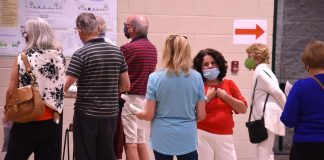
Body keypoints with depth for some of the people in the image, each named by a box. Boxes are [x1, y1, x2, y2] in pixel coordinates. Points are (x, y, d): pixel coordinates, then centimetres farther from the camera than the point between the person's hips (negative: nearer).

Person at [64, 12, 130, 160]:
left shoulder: (81, 54, -13)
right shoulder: (116, 51, 3)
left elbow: (63, 88, -14)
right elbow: (126, 86, 7)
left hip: (86, 114, -5)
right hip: (110, 114, 5)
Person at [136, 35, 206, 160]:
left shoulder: (155, 77, -9)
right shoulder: (196, 77, -4)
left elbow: (149, 115, -6)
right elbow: (201, 115, 0)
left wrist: (138, 114, 16)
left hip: (162, 139, 0)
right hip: (187, 139, 1)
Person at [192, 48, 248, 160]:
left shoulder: (229, 84, 10)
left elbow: (243, 109, 6)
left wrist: (225, 96, -3)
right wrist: (207, 98, -11)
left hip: (225, 137, 3)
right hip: (202, 136, -3)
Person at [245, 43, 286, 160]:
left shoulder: (260, 72, -11)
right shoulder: (263, 70, 19)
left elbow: (277, 92, -16)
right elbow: (275, 91, 18)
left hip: (267, 117, -11)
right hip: (267, 117, 11)